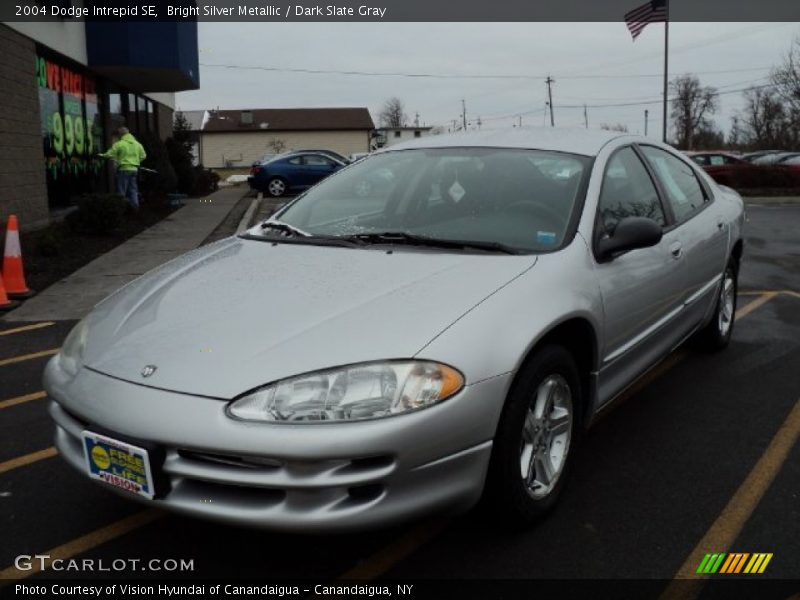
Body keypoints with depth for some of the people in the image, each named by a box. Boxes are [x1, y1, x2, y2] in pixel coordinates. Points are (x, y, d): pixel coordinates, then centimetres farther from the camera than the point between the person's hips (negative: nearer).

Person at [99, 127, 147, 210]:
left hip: (123, 169, -5)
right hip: (134, 169, 5)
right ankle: (135, 205, 7)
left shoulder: (119, 144, -8)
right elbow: (143, 156, 13)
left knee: (121, 191, 0)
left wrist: (102, 155, 12)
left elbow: (110, 154, -7)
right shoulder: (137, 144, 9)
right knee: (133, 189, 10)